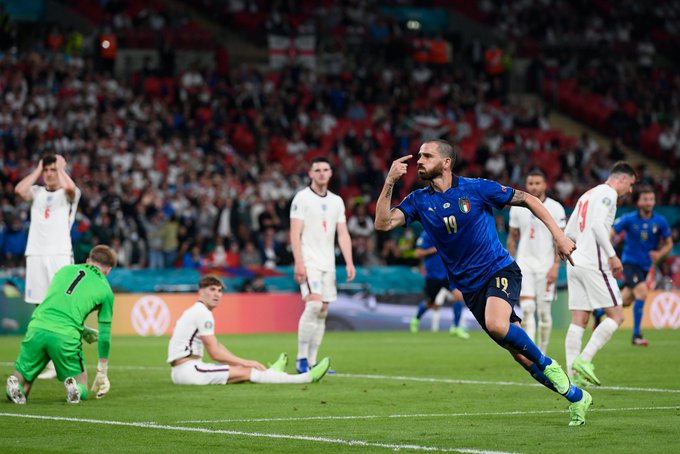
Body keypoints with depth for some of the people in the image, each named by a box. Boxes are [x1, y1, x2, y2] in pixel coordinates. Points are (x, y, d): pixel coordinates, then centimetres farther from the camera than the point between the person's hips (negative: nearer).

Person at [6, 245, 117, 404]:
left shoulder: (65, 270, 22)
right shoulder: (105, 290, 12)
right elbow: (104, 334, 16)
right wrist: (102, 373, 25)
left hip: (37, 327, 3)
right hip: (65, 337, -3)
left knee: (20, 390, 15)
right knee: (82, 391, 15)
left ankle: (15, 384, -19)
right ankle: (73, 386, -18)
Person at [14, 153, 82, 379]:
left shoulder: (69, 194, 7)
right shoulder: (36, 192, 17)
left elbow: (70, 187, -18)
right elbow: (19, 189, -5)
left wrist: (61, 166, -1)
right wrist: (38, 169, 6)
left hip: (60, 255, -4)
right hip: (35, 255, 4)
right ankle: (46, 362, 9)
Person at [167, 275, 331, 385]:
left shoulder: (197, 311, 19)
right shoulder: (203, 313, -12)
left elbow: (216, 346, 23)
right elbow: (215, 353, -13)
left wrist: (243, 363, 16)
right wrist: (245, 362, -4)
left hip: (180, 371, 9)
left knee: (241, 368, 18)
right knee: (245, 372, -8)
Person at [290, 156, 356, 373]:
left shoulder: (336, 201, 14)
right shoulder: (302, 198, -3)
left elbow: (343, 234, 13)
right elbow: (295, 233, -9)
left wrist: (349, 262, 2)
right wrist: (299, 263, -19)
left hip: (328, 264, 6)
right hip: (309, 262, -6)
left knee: (322, 312, 4)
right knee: (313, 305, -20)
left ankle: (312, 361, 9)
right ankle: (301, 358, -14)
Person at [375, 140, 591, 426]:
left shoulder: (477, 188, -8)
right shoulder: (420, 201, 2)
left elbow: (527, 200, -1)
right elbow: (383, 222, -10)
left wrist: (558, 235, -7)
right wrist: (390, 182, -20)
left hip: (499, 270, -4)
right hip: (470, 287, 4)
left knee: (496, 325, -33)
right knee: (518, 351, 1)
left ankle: (547, 365, -6)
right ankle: (576, 396, 17)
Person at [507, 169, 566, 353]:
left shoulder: (555, 208, -3)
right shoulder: (517, 208, 6)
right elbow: (512, 237, 15)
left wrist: (555, 266, -12)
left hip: (546, 266, -1)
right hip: (524, 264, 1)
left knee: (544, 311, 3)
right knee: (527, 308, -13)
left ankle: (542, 353, 16)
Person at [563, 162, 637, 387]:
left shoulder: (587, 195, 23)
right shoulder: (608, 193, -5)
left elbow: (568, 233, 23)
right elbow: (597, 224, -20)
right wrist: (612, 255, -18)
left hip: (574, 264, 9)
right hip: (593, 264, -9)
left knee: (579, 321, 5)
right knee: (616, 316, -3)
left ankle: (573, 373, -1)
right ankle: (584, 359, -14)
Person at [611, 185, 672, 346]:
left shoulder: (660, 221, -4)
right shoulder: (629, 219, -11)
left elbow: (668, 244, 5)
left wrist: (660, 253, -16)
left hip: (645, 265, 5)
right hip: (630, 262, -5)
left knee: (625, 300, 12)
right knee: (642, 293, -23)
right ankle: (636, 335, -15)